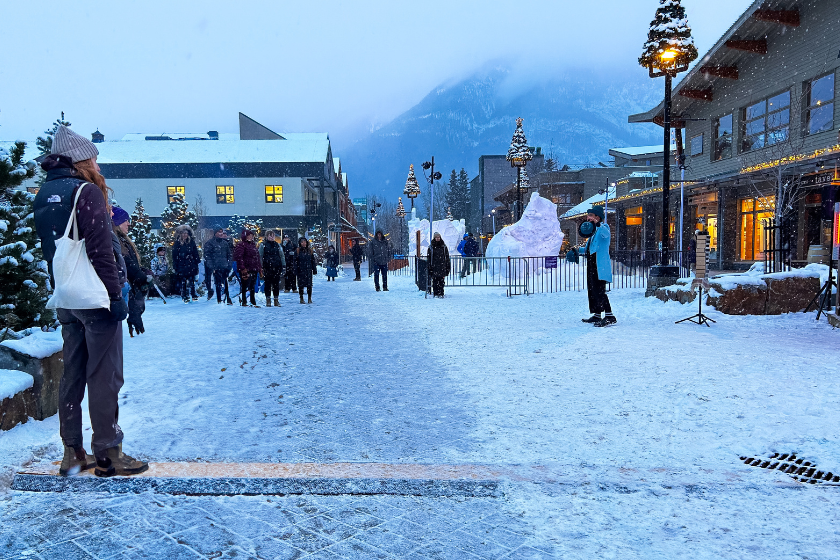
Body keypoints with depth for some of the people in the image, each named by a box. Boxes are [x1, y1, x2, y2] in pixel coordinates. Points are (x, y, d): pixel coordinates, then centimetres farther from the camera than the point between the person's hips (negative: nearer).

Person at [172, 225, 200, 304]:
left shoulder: (192, 242, 7)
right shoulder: (177, 244, 2)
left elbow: (196, 254, 11)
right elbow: (174, 256, 3)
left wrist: (197, 263, 5)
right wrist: (175, 267, -1)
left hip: (191, 265, 1)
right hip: (181, 266, -1)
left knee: (191, 281, 1)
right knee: (183, 282, 0)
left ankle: (194, 295, 11)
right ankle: (185, 297, 7)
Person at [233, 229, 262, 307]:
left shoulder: (253, 244, 19)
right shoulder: (241, 245, -7)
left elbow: (257, 257, 24)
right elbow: (239, 258, -15)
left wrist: (260, 267, 19)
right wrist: (242, 268, -22)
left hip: (254, 270, 8)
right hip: (246, 270, -8)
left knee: (253, 287, 12)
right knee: (245, 286, -4)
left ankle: (253, 302, 19)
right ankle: (244, 302, 3)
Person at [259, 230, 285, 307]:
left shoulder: (277, 245, 12)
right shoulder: (263, 245, 4)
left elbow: (282, 255, 14)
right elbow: (260, 256, 2)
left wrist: (283, 265, 5)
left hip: (276, 268, 2)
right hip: (267, 268, -2)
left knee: (276, 284, 4)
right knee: (268, 284, 0)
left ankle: (276, 300, 10)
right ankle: (268, 300, 7)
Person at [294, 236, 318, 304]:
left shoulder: (310, 250, 8)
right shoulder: (297, 251, 1)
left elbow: (313, 261, 10)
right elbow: (295, 262, 0)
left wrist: (314, 270, 6)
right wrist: (295, 271, -6)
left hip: (308, 270, 2)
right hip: (301, 270, -1)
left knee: (309, 285, 0)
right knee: (301, 285, 2)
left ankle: (309, 299, 9)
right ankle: (301, 298, 12)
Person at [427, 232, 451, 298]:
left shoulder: (444, 247, 9)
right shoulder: (431, 247, 6)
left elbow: (447, 257, 11)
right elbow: (428, 258, 7)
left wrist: (448, 267, 6)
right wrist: (429, 267, 0)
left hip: (442, 267, 1)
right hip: (434, 267, -1)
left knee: (442, 281, -2)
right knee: (435, 280, -2)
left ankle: (441, 293, 3)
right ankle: (435, 293, 5)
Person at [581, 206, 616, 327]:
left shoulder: (603, 227, -5)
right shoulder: (593, 231, 22)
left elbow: (606, 233, -31)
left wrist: (598, 224, -46)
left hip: (600, 266, -10)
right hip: (592, 266, 10)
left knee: (599, 291, -16)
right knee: (592, 290, 12)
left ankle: (609, 316, -15)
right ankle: (596, 316, 20)